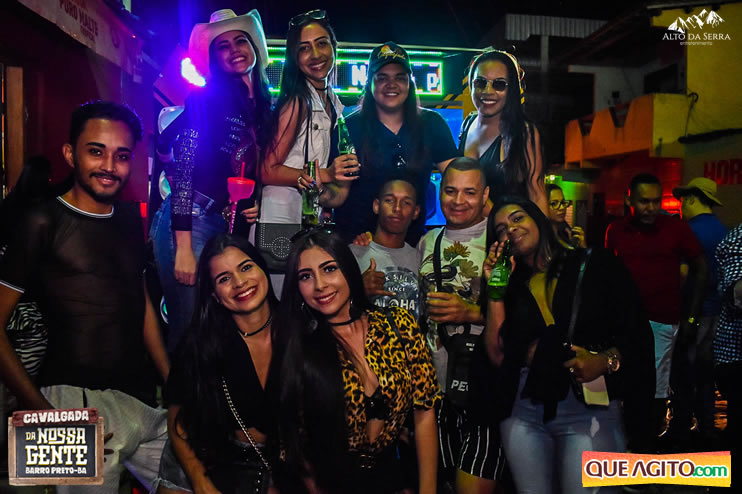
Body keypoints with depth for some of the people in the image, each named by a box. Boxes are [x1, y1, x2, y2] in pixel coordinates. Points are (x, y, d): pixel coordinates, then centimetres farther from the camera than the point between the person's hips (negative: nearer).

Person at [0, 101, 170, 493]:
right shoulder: (44, 223, -5)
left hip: (143, 400, 6)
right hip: (80, 399, -5)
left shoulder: (130, 219, 12)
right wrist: (42, 412, -14)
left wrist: (174, 382, 12)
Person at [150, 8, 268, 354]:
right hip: (190, 223, -6)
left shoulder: (262, 108, 15)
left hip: (227, 227, 7)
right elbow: (183, 167, -12)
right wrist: (184, 248, -19)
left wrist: (253, 208, 4)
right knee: (189, 326, -3)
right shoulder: (208, 98, -5)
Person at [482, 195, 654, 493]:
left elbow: (637, 332, -1)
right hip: (522, 409, 3)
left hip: (589, 404, -2)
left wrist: (605, 360, -19)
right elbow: (497, 355, 1)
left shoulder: (595, 265, 3)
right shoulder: (512, 285, 10)